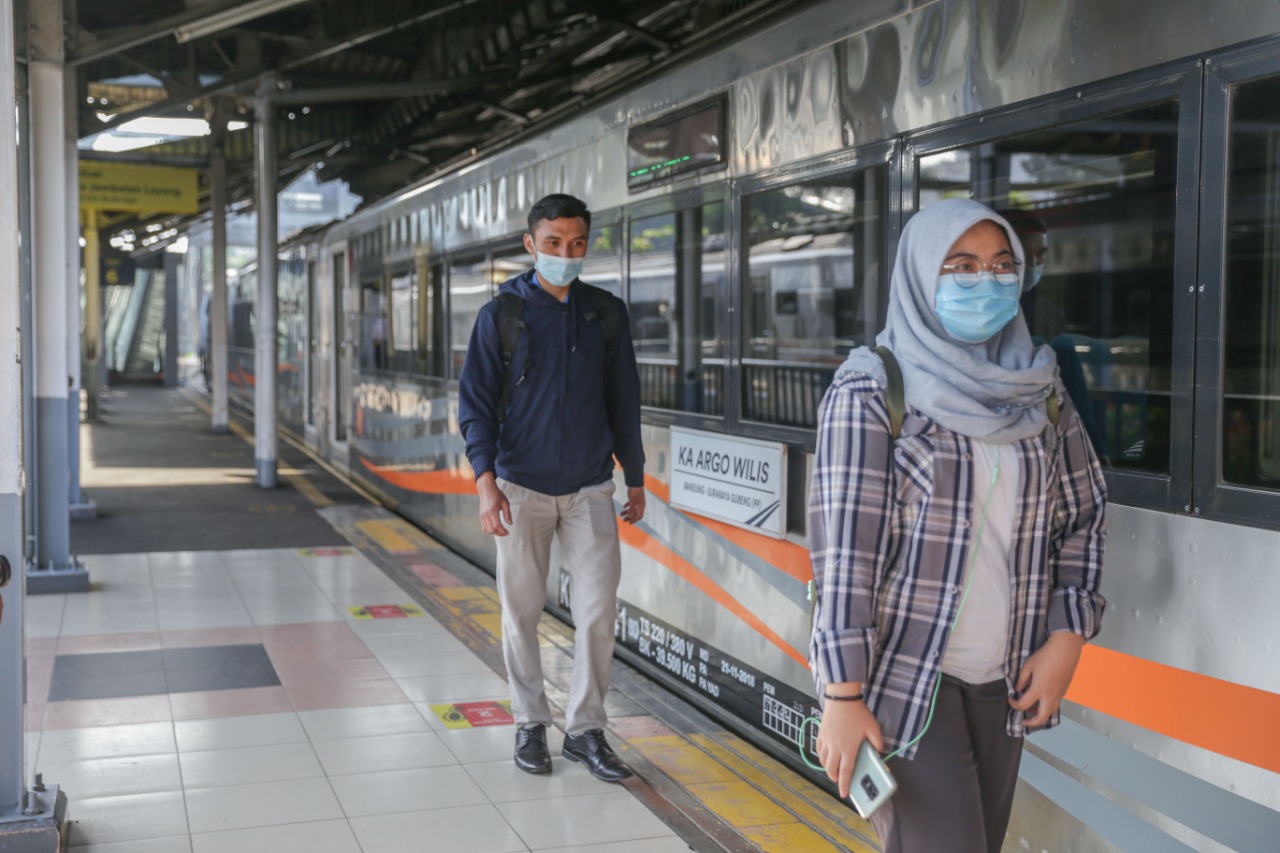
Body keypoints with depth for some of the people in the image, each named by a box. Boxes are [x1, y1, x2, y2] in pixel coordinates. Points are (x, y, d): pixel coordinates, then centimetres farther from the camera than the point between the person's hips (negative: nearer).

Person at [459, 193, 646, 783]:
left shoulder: (606, 313, 6)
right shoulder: (501, 314, -1)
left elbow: (624, 401, 13)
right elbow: (476, 403, -3)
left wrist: (635, 479, 14)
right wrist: (486, 483, -14)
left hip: (590, 490, 2)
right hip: (521, 489, -1)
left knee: (598, 610, -3)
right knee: (521, 613, 6)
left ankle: (584, 729, 9)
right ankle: (530, 723, 21)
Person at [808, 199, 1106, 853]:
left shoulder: (1039, 391, 7)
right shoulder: (870, 392, -8)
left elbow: (1083, 514, 14)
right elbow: (843, 544, -13)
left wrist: (1067, 638, 2)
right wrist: (843, 694, -16)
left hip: (1003, 680, 5)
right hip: (902, 675, -5)